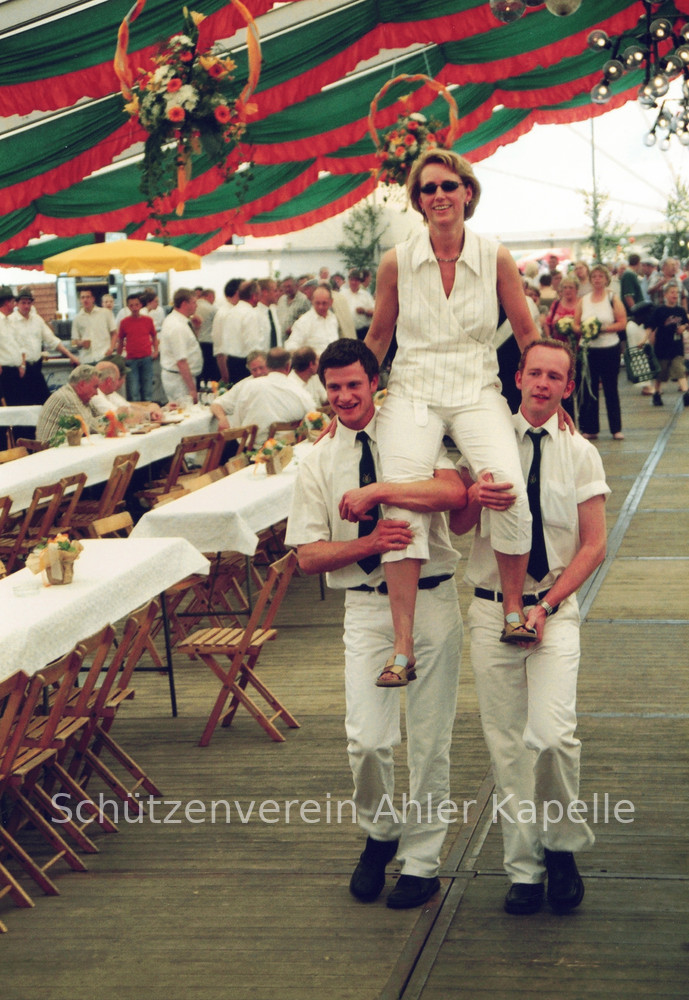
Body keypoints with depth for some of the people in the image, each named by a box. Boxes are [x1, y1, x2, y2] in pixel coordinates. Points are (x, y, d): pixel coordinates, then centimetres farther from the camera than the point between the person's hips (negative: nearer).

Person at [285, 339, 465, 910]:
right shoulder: (317, 464, 8)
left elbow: (454, 492, -17)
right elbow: (308, 556, 4)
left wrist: (376, 492, -21)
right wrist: (372, 543, -12)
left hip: (432, 601, -1)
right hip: (366, 606, 1)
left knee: (429, 740, 4)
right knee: (367, 739, -12)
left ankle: (421, 862, 21)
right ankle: (379, 833, 18)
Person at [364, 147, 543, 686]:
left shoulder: (496, 258, 0)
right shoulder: (397, 262, 1)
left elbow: (527, 333, 10)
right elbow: (377, 338, 13)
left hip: (478, 393, 0)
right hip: (412, 394, 0)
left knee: (510, 488, -27)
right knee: (402, 507, -20)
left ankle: (514, 610, -5)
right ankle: (403, 648, -15)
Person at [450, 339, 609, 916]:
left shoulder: (580, 454, 5)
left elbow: (594, 546, 2)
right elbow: (458, 526, 7)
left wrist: (547, 605, -11)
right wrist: (474, 496, -17)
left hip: (555, 609, -1)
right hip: (492, 608, 1)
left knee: (553, 734, -18)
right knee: (506, 744, 2)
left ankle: (564, 847, 6)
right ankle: (523, 869, 13)